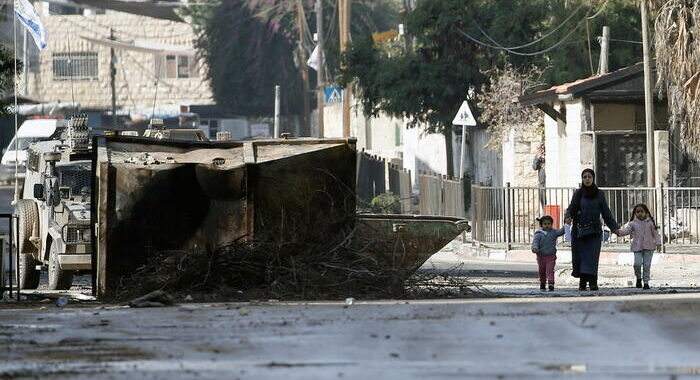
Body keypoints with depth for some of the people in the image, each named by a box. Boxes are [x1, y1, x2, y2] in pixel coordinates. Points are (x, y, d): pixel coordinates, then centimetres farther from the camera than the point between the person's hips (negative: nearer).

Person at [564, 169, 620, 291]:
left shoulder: (599, 194, 5)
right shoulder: (577, 194, 8)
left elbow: (606, 212, 8)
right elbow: (571, 209, 7)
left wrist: (614, 227, 5)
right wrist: (568, 217, -15)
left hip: (594, 231, -2)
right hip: (579, 231, 2)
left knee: (591, 256, -11)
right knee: (579, 257, -1)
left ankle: (592, 282, -16)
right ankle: (582, 282, 6)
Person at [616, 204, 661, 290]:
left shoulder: (650, 222, 4)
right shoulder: (633, 223, 3)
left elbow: (655, 233, 8)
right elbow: (626, 230, -8)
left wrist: (658, 244, 1)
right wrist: (618, 232, -26)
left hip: (648, 247, 0)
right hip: (637, 247, 0)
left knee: (647, 265, 1)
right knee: (637, 263, -14)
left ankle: (646, 282, 11)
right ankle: (638, 278, 12)